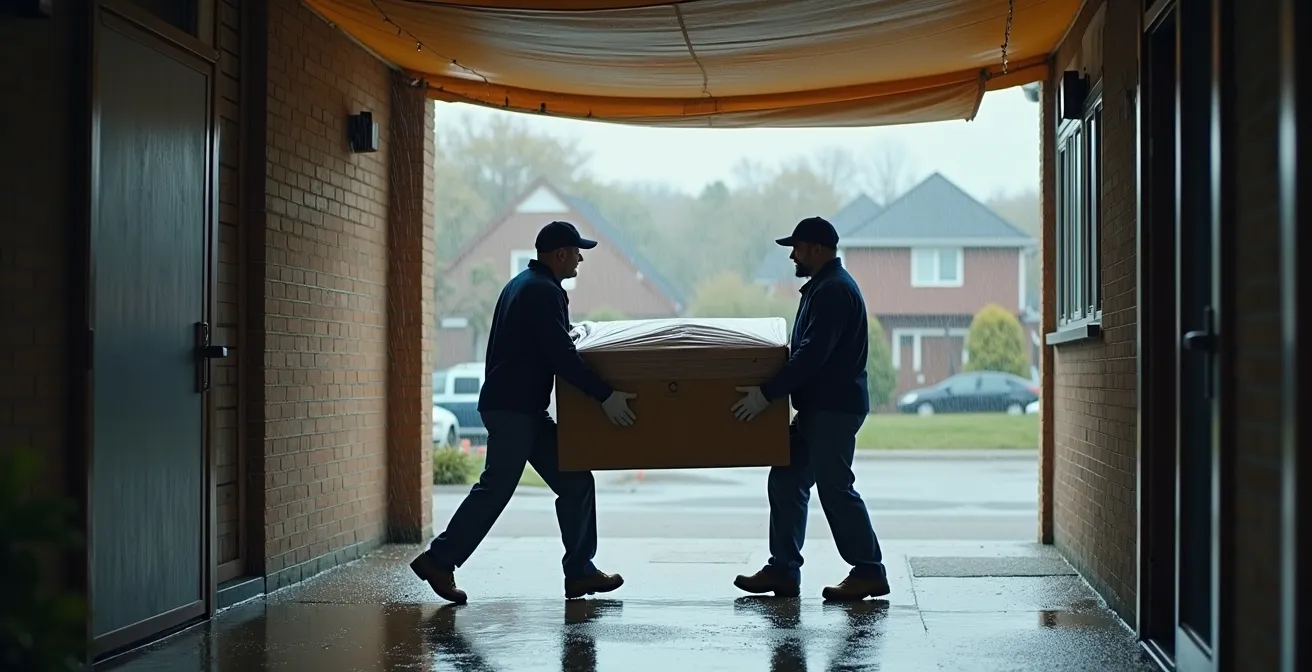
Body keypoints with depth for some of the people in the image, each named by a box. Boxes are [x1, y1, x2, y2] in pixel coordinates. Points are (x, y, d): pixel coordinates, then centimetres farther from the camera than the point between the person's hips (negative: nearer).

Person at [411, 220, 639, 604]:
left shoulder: (524, 284, 18)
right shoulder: (543, 292, -15)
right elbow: (561, 357, -23)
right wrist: (605, 396, -26)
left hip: (525, 408, 10)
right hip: (512, 409, -10)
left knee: (575, 483, 6)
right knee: (496, 487, -8)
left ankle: (580, 572, 7)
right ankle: (439, 561, 1)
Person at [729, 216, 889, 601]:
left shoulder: (834, 291, -17)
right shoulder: (824, 286, 16)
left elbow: (811, 355, -25)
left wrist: (767, 394, -25)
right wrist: (772, 388, 25)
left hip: (834, 409, -11)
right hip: (819, 407, 11)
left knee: (835, 489, -5)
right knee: (786, 482, 9)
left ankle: (868, 572, 3)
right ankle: (782, 570, 13)